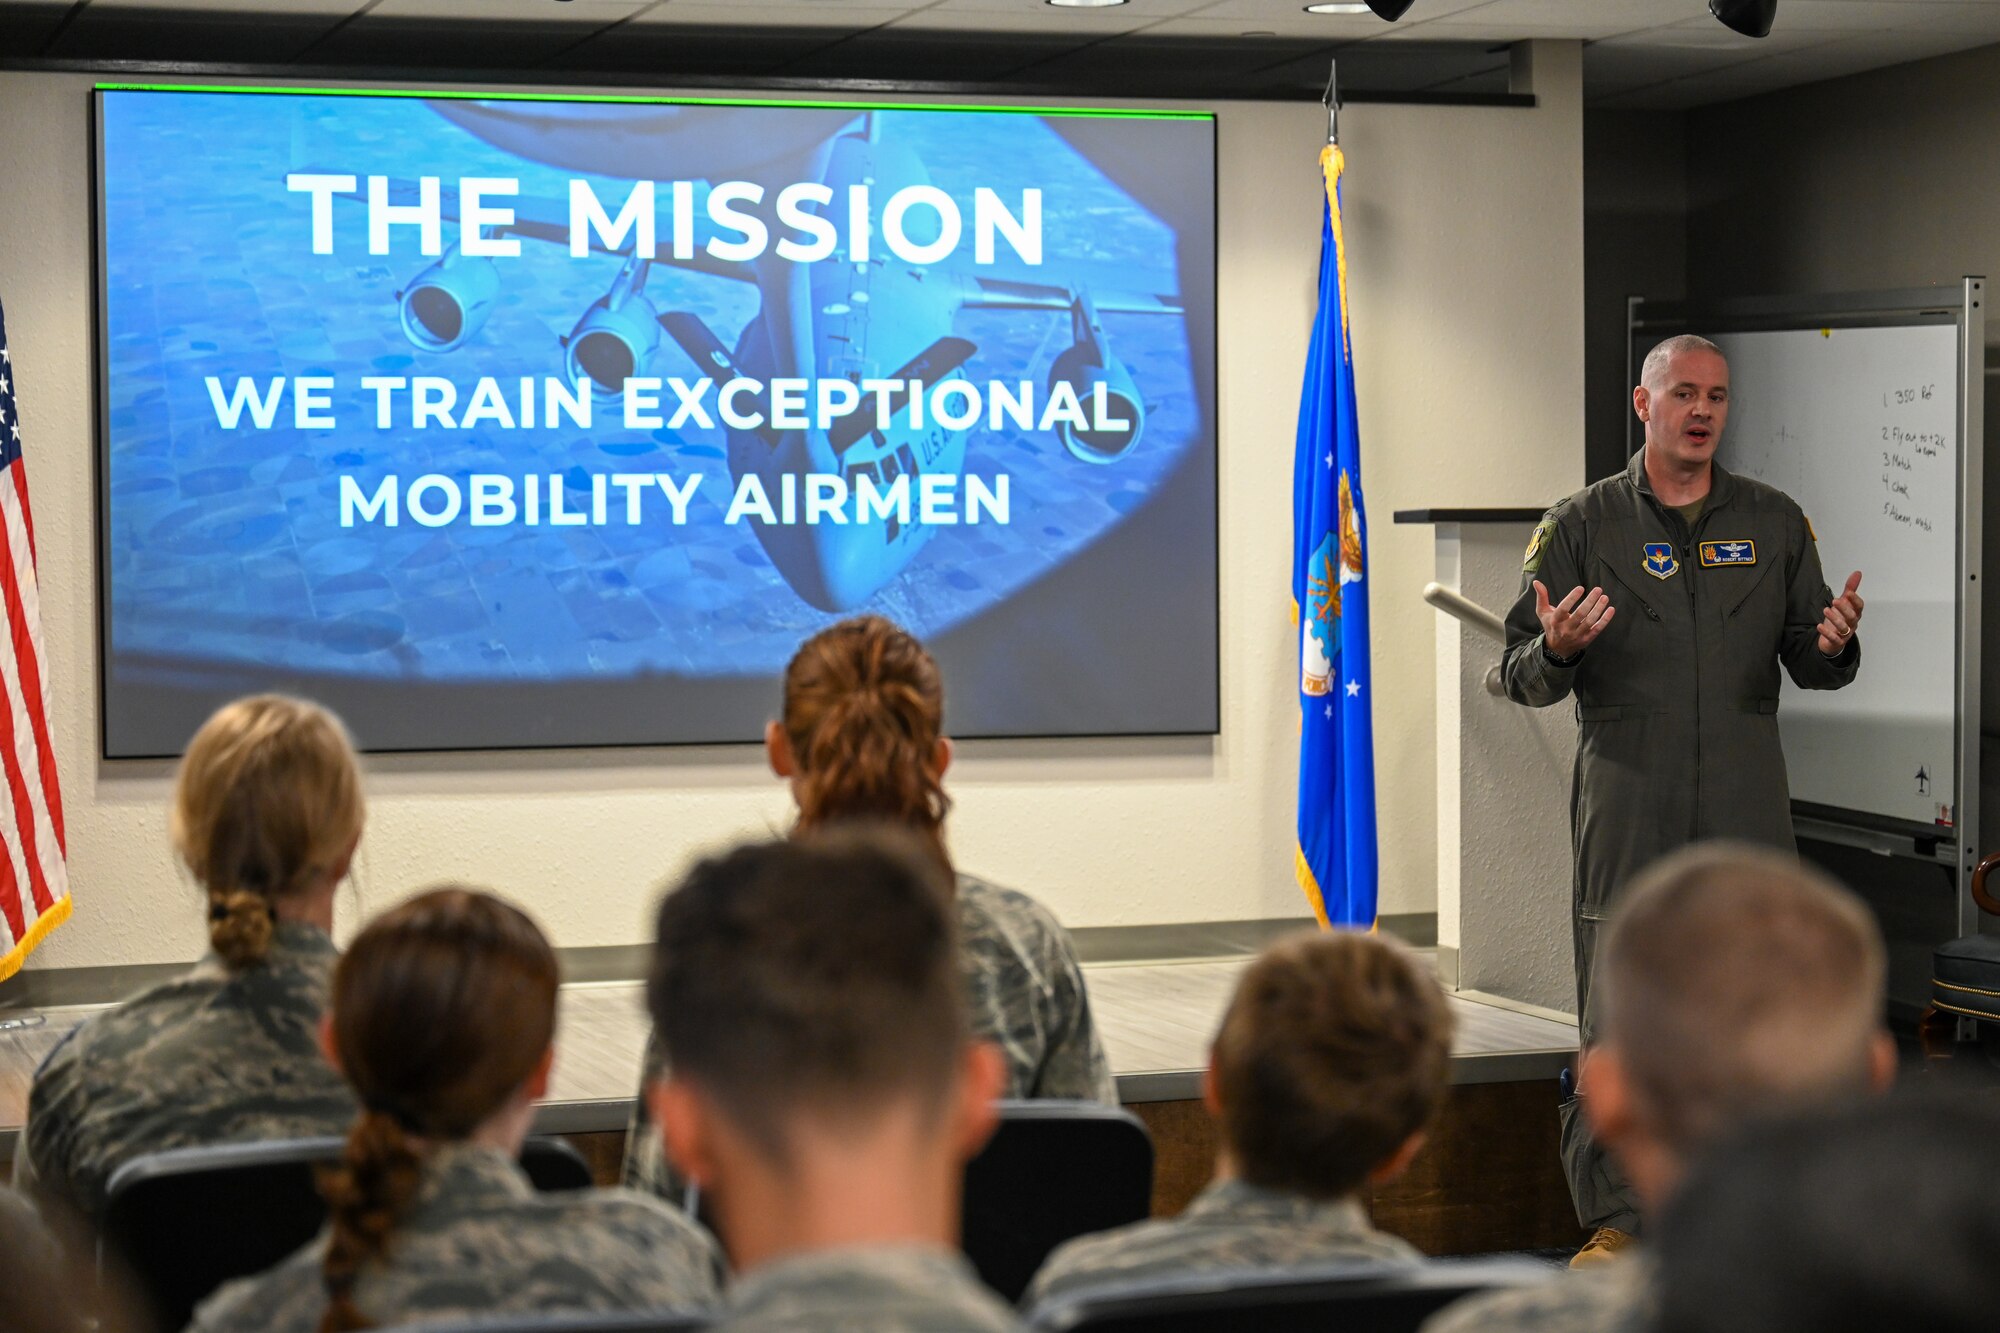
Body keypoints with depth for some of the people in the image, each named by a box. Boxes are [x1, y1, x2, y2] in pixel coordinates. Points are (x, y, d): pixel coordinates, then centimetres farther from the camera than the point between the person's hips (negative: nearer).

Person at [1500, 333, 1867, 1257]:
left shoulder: (1773, 524, 10)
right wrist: (1555, 651, -20)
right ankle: (1615, 1218, 9)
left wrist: (1834, 644, -12)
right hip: (1626, 816, -2)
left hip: (1747, 816, 2)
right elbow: (1521, 678, 2)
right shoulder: (1581, 525, 4)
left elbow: (1811, 666, 11)